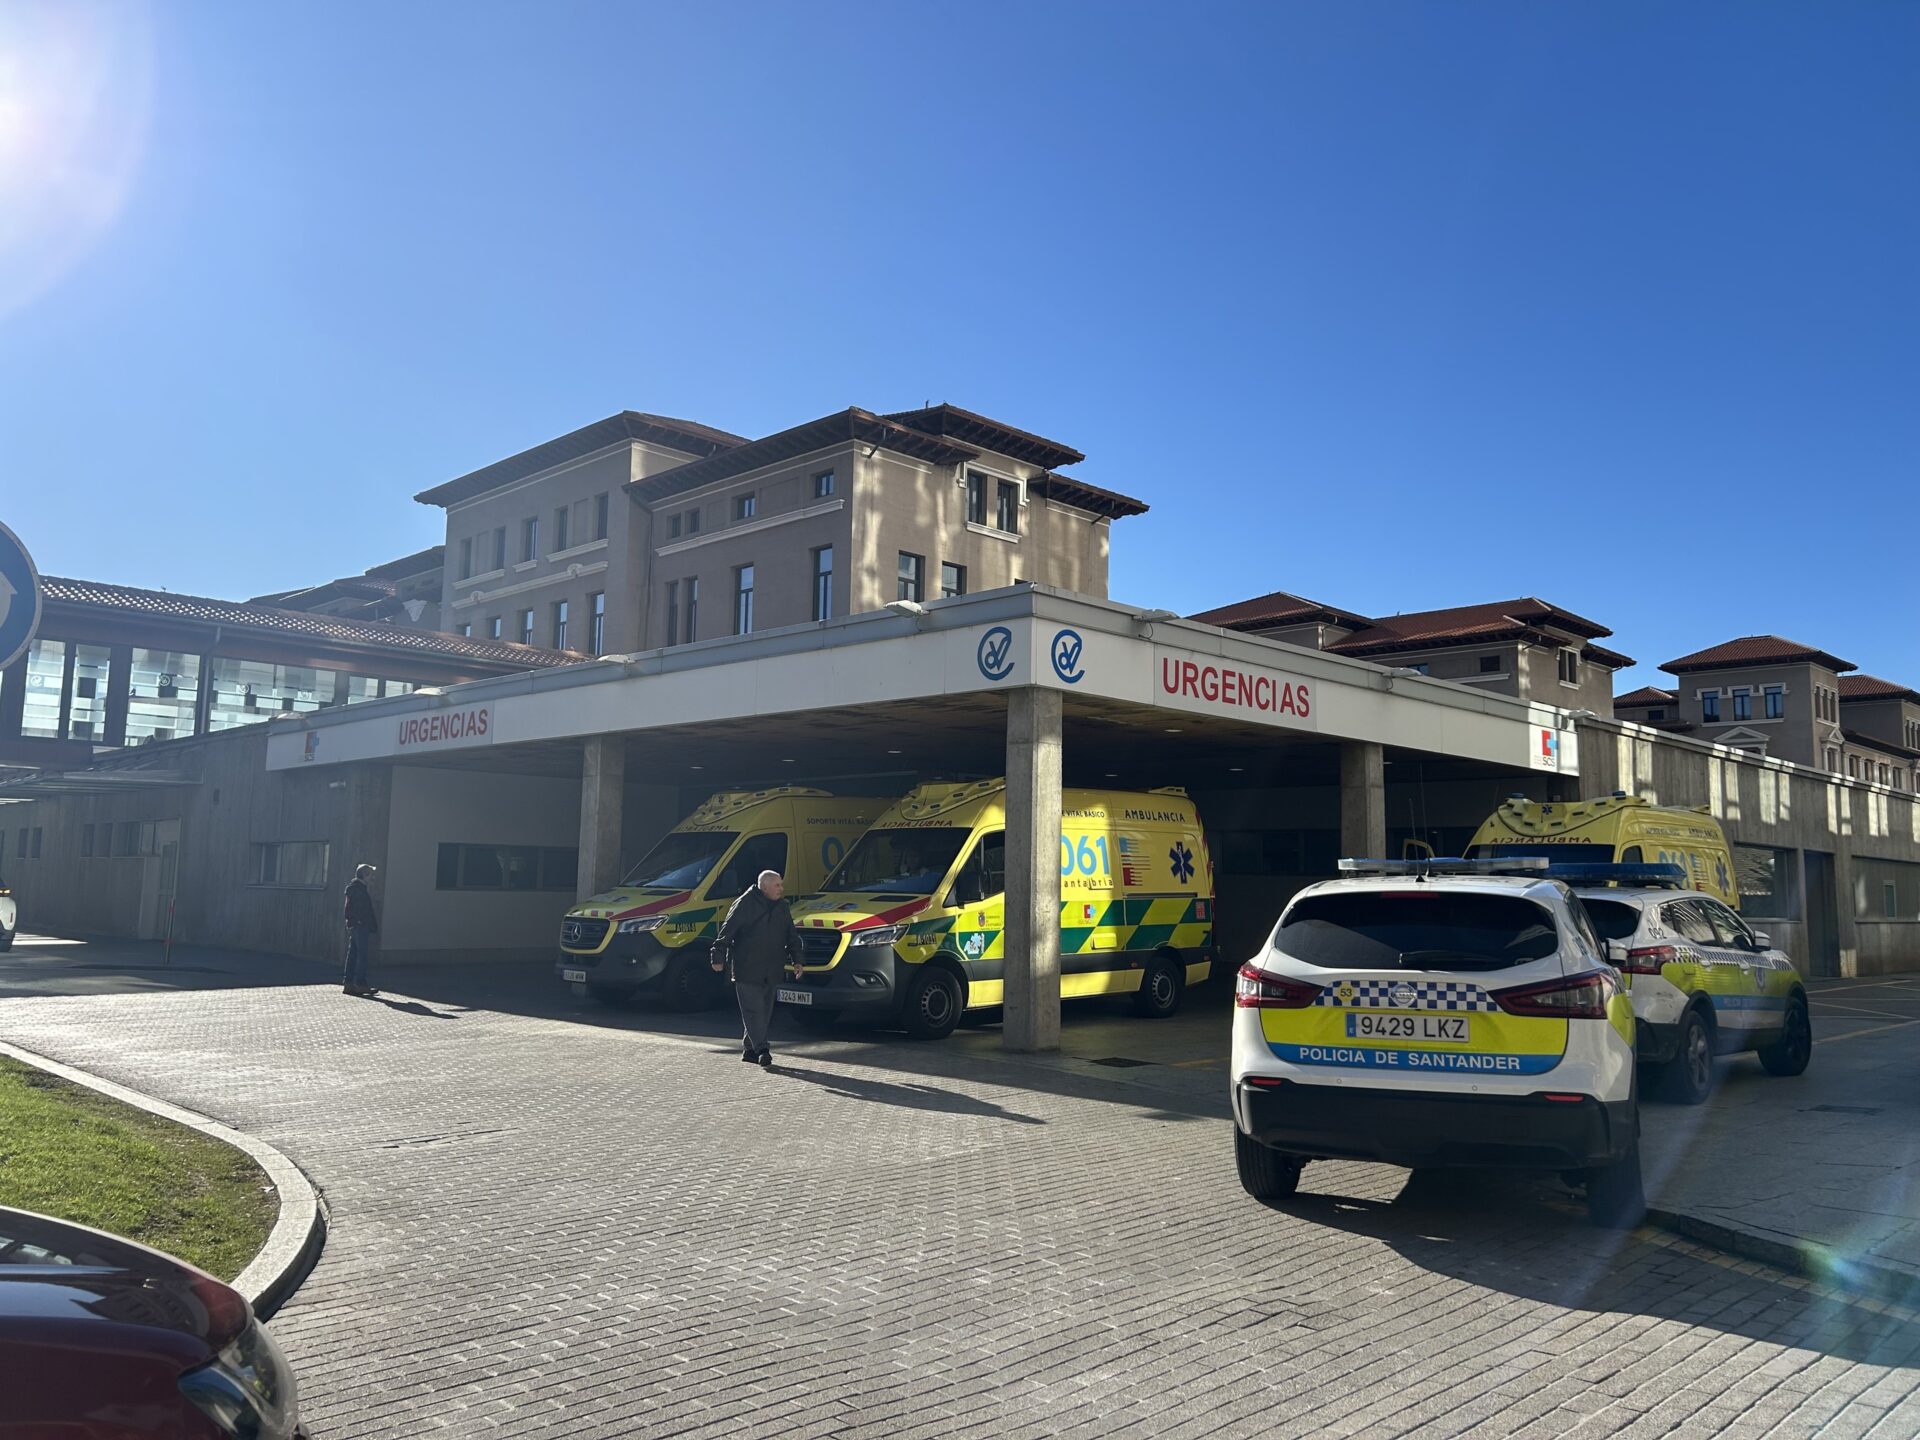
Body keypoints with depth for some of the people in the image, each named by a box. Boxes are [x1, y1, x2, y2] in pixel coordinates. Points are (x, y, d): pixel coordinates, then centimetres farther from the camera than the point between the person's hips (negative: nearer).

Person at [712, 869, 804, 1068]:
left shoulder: (781, 907, 11)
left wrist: (795, 960, 8)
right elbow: (726, 932, -9)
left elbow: (791, 936, 17)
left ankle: (749, 1050, 21)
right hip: (746, 971, -7)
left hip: (770, 972, 7)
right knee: (754, 1010, -10)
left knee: (764, 1012, 10)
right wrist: (719, 958, -12)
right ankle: (762, 1051, -13)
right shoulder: (745, 904, -9)